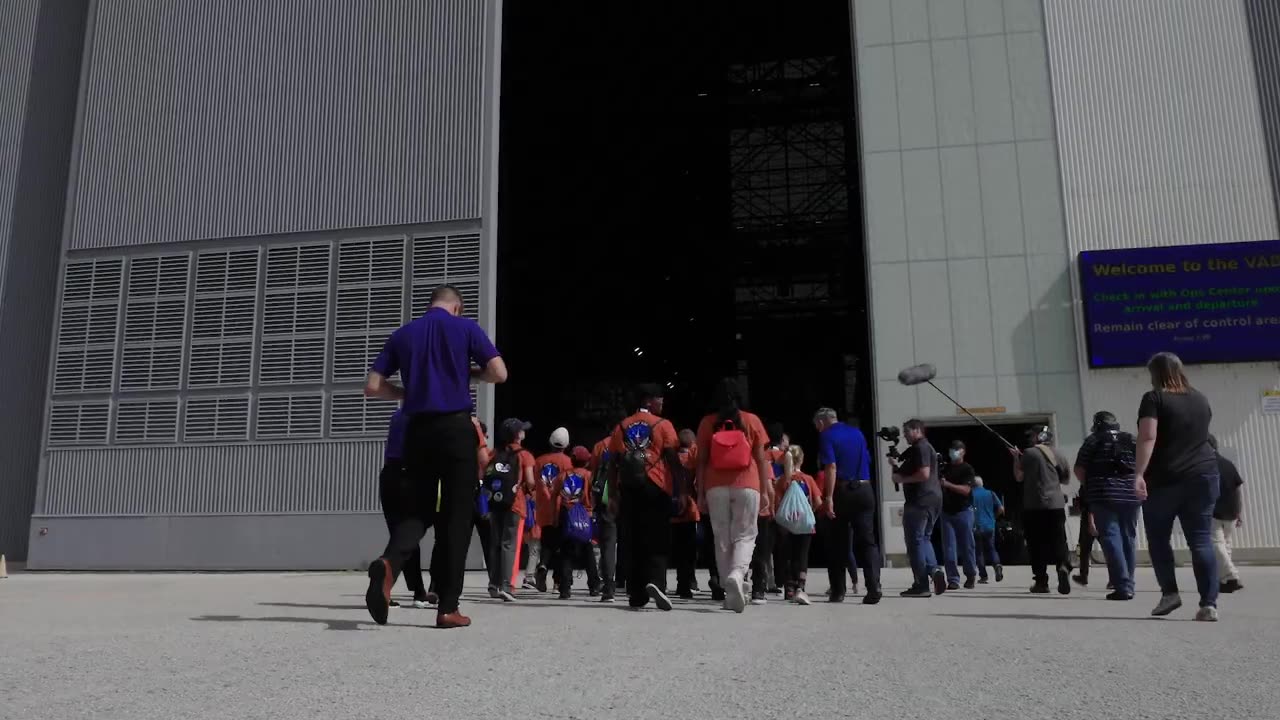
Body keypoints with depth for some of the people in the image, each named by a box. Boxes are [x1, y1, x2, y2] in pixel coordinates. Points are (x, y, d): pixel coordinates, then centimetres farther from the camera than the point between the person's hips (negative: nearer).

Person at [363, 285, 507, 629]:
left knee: (418, 509, 12)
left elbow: (372, 386, 8)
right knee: (455, 516, 2)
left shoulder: (403, 333, 12)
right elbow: (499, 373, -5)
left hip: (417, 429, 3)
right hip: (456, 427, -3)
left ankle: (389, 562, -20)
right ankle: (447, 607, 2)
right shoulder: (466, 327, 3)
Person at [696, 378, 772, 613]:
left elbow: (701, 461, 3)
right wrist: (765, 490, 7)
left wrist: (700, 493, 6)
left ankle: (731, 594, 9)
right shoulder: (752, 420, 3)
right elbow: (761, 459, 3)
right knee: (745, 535, 5)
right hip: (746, 486, -1)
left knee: (722, 538, 8)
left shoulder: (707, 423, 5)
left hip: (716, 487, 1)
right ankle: (737, 574, -22)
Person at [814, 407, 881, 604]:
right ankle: (874, 588, -12)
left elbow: (831, 467, -16)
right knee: (867, 541, 2)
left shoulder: (826, 436, -5)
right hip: (864, 490, 4)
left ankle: (837, 592, 12)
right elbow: (867, 461, 17)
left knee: (836, 544, 7)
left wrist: (828, 498, -19)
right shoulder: (857, 433, 13)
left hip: (841, 491, -4)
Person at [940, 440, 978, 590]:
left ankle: (971, 576, 22)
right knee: (949, 548, -3)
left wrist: (948, 484, -25)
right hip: (947, 512, 3)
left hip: (964, 511, -3)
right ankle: (953, 580, 0)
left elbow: (966, 490, -14)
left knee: (966, 546, 3)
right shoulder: (945, 468, 12)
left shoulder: (967, 469, -1)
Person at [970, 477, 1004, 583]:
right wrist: (993, 517, 17)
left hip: (976, 527, -2)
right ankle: (997, 564, -13)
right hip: (990, 526, 2)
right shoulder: (990, 494, 4)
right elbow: (1001, 509, 1)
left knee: (979, 551, 6)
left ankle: (983, 576, 3)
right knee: (990, 548, 16)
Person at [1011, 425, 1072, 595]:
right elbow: (1066, 478, 17)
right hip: (1056, 505, 3)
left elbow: (1019, 477, 0)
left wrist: (1016, 458, 8)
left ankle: (1041, 582, 6)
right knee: (1058, 541, 6)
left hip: (1034, 506, -3)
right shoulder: (1057, 453, 8)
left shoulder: (1029, 453, -4)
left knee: (1037, 544, 5)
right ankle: (1063, 567, -22)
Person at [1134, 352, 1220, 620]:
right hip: (1202, 475, 5)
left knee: (1158, 538, 12)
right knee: (1201, 540, 1)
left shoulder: (1154, 398, -5)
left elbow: (1147, 437, -18)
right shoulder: (1200, 399, 13)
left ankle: (1169, 593, 9)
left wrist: (1139, 473, -22)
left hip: (1164, 479, -4)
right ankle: (1209, 604, -5)